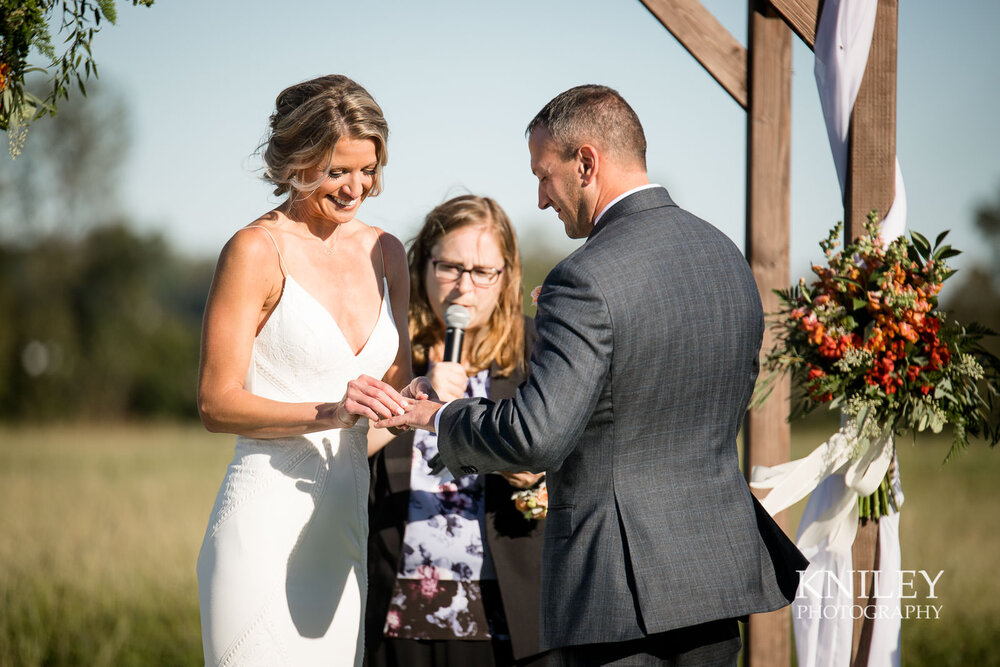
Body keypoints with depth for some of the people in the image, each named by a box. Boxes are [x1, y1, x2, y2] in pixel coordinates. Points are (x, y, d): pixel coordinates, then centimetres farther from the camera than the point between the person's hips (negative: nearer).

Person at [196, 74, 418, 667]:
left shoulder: (385, 253, 14)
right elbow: (216, 402, -9)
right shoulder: (257, 251, -6)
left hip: (345, 523, 6)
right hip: (268, 524, -6)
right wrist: (328, 413, -21)